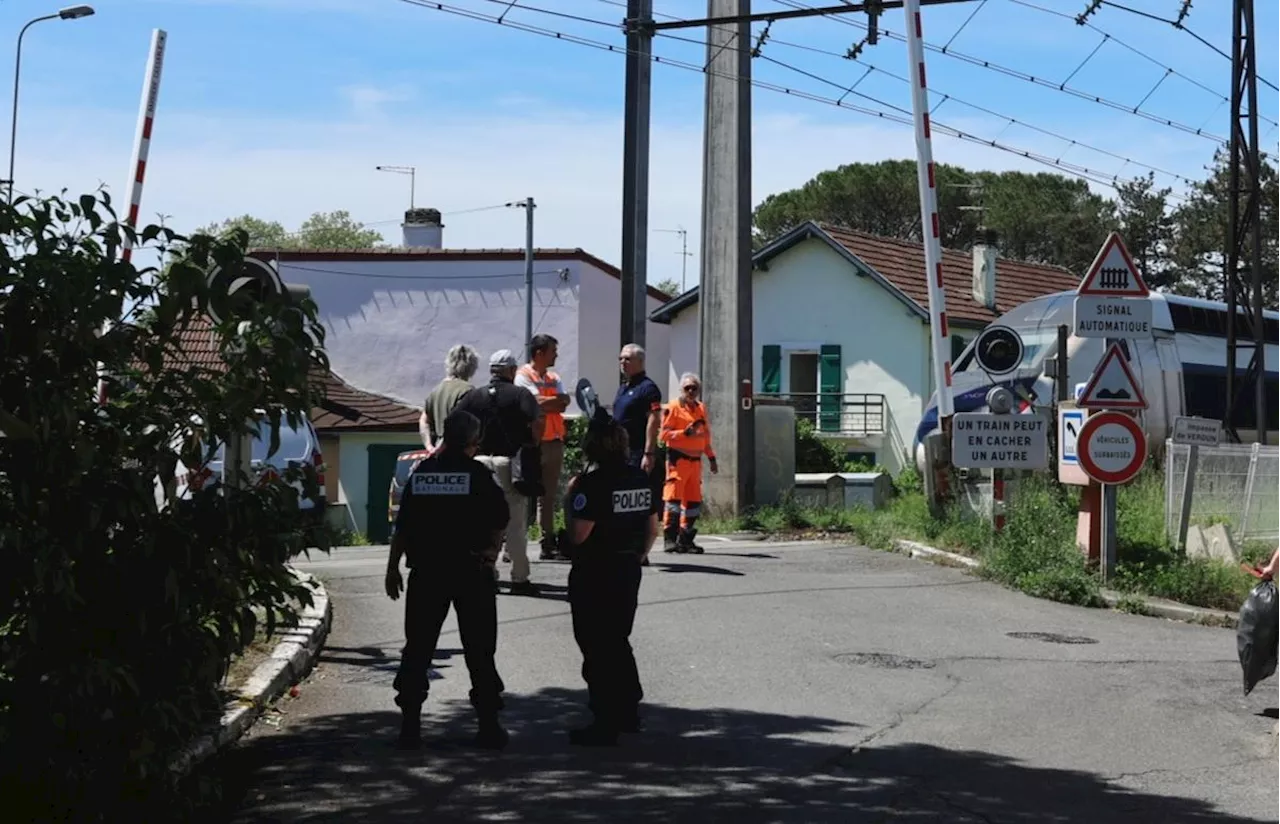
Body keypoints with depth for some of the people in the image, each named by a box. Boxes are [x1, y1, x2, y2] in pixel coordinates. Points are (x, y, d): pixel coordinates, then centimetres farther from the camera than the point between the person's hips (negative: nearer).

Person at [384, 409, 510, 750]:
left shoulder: (420, 472, 4)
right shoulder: (478, 473, -6)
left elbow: (402, 526, 5)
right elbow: (501, 517, -8)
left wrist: (393, 568, 10)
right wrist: (491, 547, 9)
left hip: (426, 572, 2)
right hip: (472, 570, -2)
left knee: (418, 649, 8)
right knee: (479, 651, 4)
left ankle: (410, 725, 6)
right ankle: (488, 725, 4)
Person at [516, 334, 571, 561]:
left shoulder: (554, 378, 18)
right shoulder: (523, 376, -3)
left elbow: (563, 404, 2)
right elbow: (539, 403, -17)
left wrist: (545, 402, -12)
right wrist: (556, 400, -3)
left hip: (555, 442, 7)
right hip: (533, 442, -7)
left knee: (549, 497, 10)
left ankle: (549, 546, 13)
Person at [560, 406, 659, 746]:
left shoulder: (592, 482, -18)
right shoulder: (640, 478, 5)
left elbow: (578, 534, -22)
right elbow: (652, 528, 12)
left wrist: (570, 498, -9)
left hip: (594, 576, -8)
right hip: (629, 573, 8)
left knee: (597, 649, 0)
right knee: (618, 642, 20)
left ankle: (604, 724, 3)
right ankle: (628, 713, 27)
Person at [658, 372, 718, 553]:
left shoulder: (701, 408, 17)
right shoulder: (673, 408, -4)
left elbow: (706, 435, 25)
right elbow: (663, 434, -10)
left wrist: (711, 458, 21)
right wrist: (685, 433, -21)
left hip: (695, 460, 7)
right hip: (678, 459, -7)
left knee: (693, 500, 7)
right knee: (674, 497, -11)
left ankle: (685, 539, 13)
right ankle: (670, 538, -9)